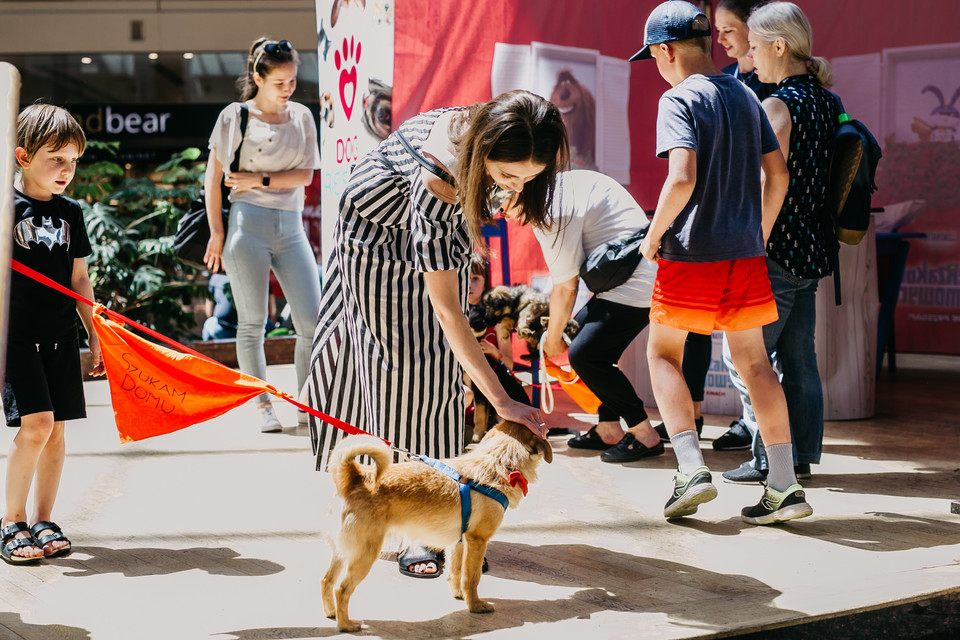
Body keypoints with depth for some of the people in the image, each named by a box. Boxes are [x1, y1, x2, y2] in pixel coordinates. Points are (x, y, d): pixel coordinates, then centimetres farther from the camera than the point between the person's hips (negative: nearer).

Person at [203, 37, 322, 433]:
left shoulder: (302, 117, 12)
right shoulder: (235, 116, 2)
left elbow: (306, 174, 5)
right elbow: (213, 177, 3)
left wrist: (260, 179, -7)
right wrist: (216, 231, -2)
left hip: (291, 226, 3)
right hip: (248, 223, -3)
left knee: (313, 320, -2)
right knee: (252, 323, 2)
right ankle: (264, 407, 12)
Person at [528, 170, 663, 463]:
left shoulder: (552, 213, -16)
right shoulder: (571, 182, 13)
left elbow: (566, 288, -10)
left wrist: (552, 338, 6)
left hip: (636, 284, -11)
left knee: (584, 354, -11)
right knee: (581, 328, 15)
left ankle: (644, 435, -4)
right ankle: (608, 428, 17)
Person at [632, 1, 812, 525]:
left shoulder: (679, 99, -10)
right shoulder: (745, 95, 11)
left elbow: (682, 177, -23)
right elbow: (777, 173, 12)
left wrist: (654, 235, -9)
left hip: (692, 254, -6)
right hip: (745, 254, 6)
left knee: (662, 355, 10)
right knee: (753, 362, 10)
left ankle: (691, 469, -3)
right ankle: (785, 486, 7)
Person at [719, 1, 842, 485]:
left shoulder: (778, 104, -15)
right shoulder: (828, 100, 10)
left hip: (778, 251, -9)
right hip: (814, 249, 9)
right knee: (799, 358, 14)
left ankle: (770, 458, 3)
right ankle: (803, 456, 19)